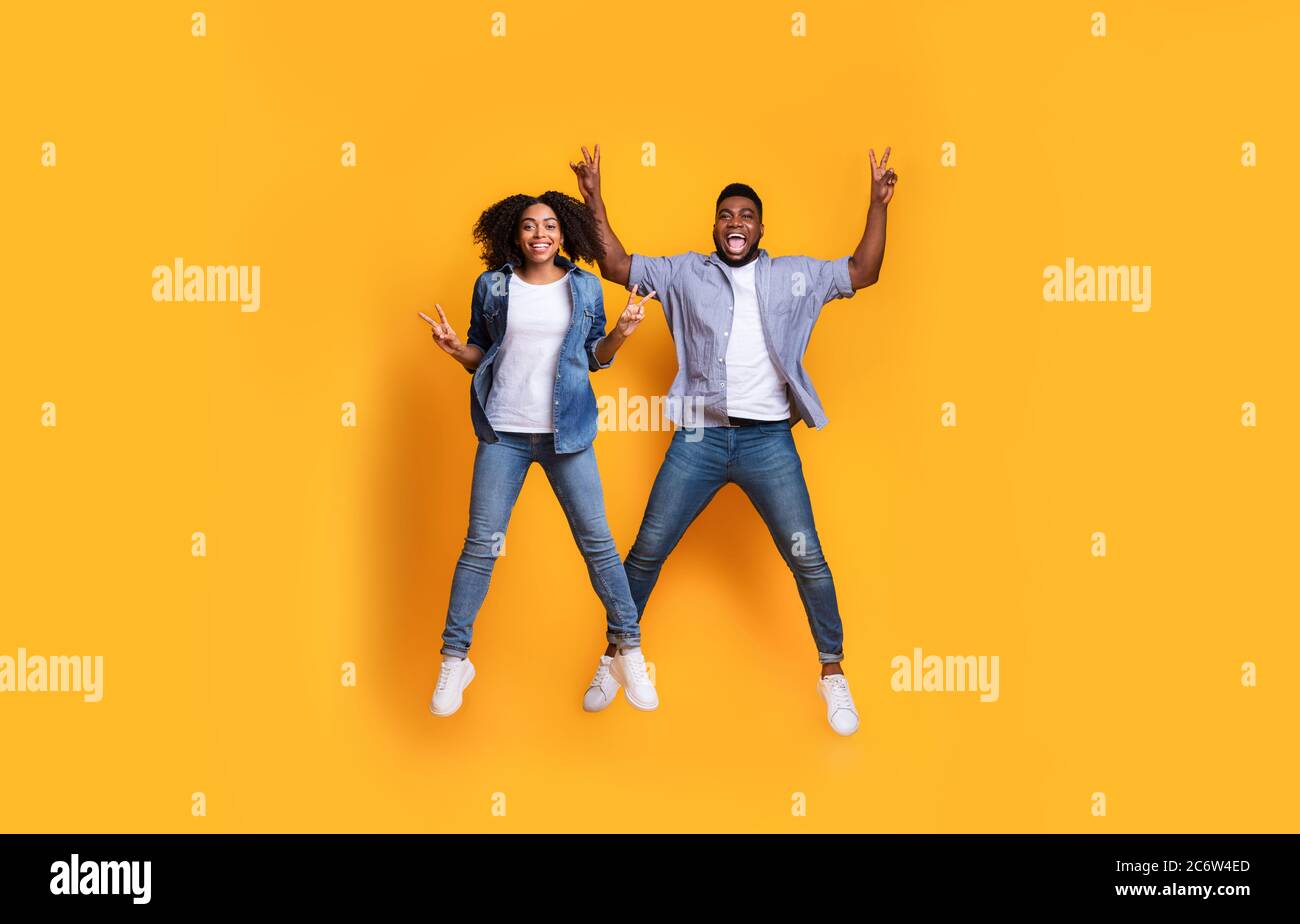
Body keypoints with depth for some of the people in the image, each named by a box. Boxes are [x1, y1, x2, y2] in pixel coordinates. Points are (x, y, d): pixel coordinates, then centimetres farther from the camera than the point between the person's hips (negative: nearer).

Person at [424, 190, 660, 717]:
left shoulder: (585, 287, 4)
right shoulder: (491, 285, 3)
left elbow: (595, 357, 9)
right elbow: (480, 355, 9)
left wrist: (622, 332, -9)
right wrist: (453, 347, -11)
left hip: (567, 433, 0)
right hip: (503, 433, 0)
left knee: (596, 539, 1)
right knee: (481, 544, 0)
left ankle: (628, 653, 15)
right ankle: (454, 661, 11)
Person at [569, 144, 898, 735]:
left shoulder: (794, 275, 10)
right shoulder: (685, 272, 9)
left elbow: (863, 272, 6)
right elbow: (616, 266, 7)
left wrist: (877, 204, -3)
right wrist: (594, 199, 0)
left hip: (768, 440, 0)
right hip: (699, 437, 1)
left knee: (807, 557, -2)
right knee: (647, 549, 4)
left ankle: (833, 675, 12)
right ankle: (615, 656, 21)